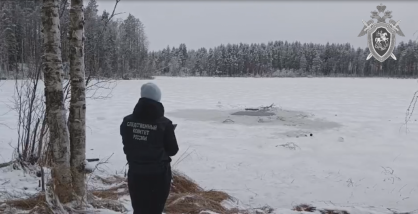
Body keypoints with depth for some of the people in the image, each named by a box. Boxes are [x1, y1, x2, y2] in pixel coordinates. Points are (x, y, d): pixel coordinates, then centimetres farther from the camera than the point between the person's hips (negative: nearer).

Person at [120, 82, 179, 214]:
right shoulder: (164, 124, -15)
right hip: (158, 175, -3)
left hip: (135, 174, 4)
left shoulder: (127, 121, -3)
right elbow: (173, 150, -5)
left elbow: (126, 147, 8)